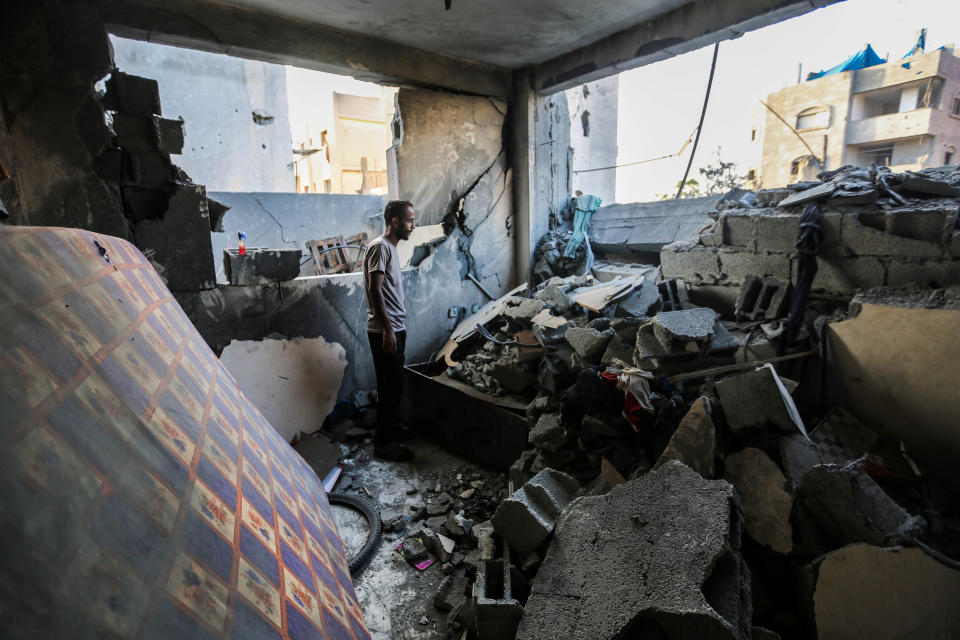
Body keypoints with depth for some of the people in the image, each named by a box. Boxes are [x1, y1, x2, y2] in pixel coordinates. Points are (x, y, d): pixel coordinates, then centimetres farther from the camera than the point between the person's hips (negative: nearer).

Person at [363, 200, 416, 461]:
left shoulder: (390, 248, 17)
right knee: (392, 385, -5)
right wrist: (387, 328, -24)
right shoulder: (380, 247, -14)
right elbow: (374, 289, -21)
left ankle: (389, 429, 31)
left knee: (392, 383, 17)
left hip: (395, 328, 10)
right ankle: (383, 443, 6)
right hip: (385, 330, -10)